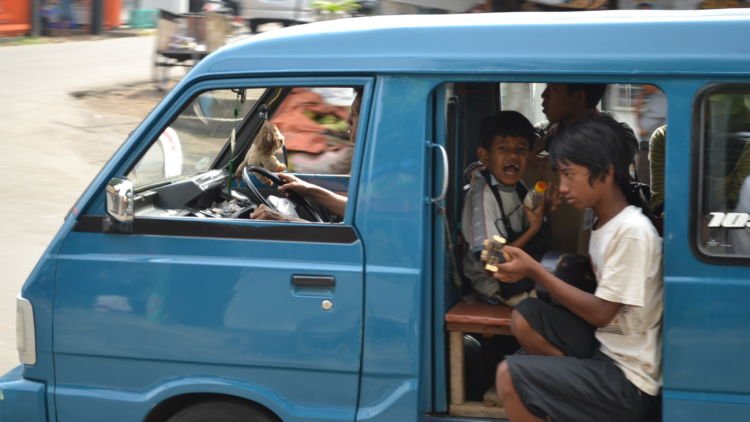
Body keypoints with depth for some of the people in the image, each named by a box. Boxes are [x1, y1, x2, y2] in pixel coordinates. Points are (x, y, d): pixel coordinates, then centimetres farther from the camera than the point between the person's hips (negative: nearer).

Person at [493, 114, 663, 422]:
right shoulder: (605, 222, 7)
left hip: (627, 379, -9)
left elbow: (601, 313, -19)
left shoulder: (632, 231, -20)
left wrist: (535, 271, -17)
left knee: (510, 375, -15)